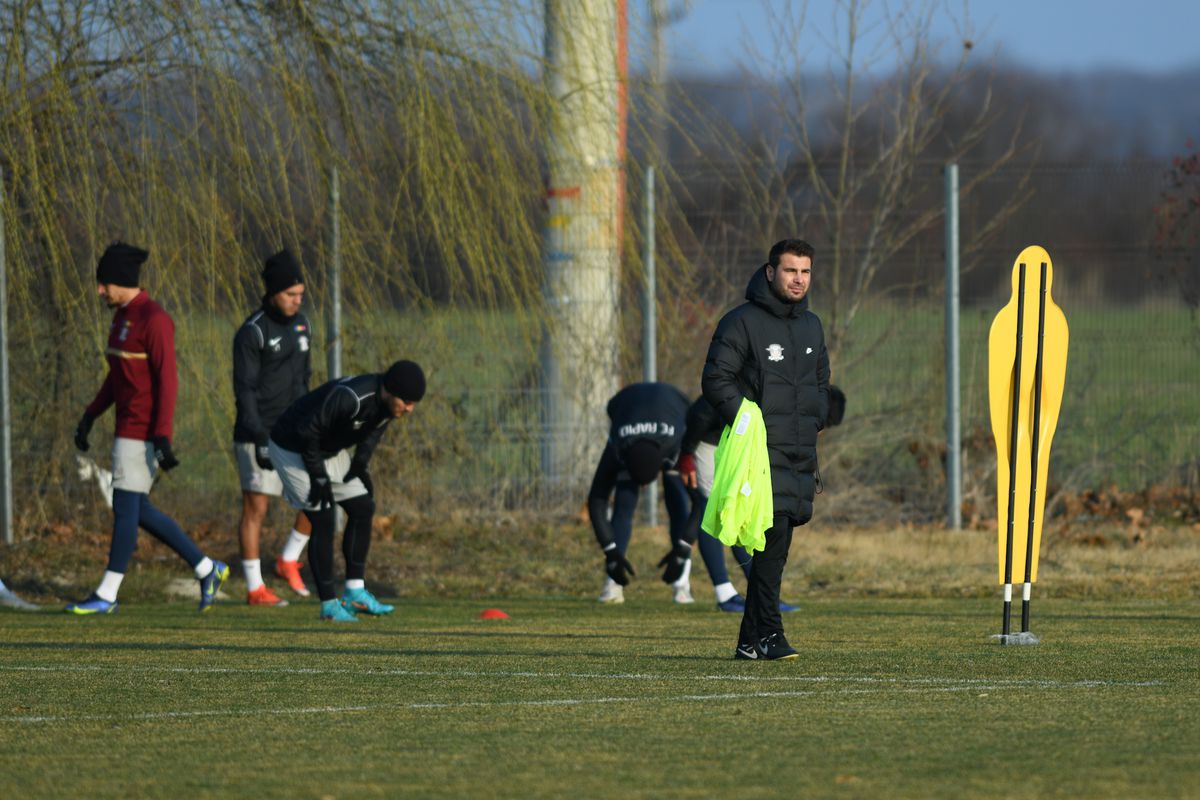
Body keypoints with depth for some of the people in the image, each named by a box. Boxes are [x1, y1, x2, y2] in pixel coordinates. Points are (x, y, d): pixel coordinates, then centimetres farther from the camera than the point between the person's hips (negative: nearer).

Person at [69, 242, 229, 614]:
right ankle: (206, 570, 19)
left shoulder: (154, 320, -17)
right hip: (127, 427, 10)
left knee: (126, 507, -4)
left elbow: (168, 381, -20)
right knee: (139, 511, 12)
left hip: (145, 429, -10)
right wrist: (90, 416, 17)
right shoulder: (122, 316, 13)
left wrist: (163, 437, -23)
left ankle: (106, 594, 1)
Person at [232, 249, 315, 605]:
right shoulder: (252, 333, -13)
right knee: (256, 509, -3)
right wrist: (260, 438, -22)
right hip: (258, 435, -7)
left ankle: (288, 561, 14)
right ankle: (255, 588, 2)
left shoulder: (301, 325, 10)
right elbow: (244, 390, -16)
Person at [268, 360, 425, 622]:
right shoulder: (350, 398, -39)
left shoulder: (389, 401, -13)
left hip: (330, 450, 9)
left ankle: (355, 593, 10)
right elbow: (307, 432, -30)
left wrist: (361, 465, 1)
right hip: (293, 450, -9)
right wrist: (319, 477, -22)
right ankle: (329, 605, -2)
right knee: (323, 522, -11)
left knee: (363, 508, 3)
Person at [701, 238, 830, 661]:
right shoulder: (742, 323, -5)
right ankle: (767, 633, -16)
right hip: (762, 451, -7)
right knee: (774, 535, -17)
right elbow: (716, 380, -8)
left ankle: (751, 640, 12)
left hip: (802, 452, 7)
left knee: (775, 546, 7)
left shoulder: (812, 326, 17)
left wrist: (816, 419, 11)